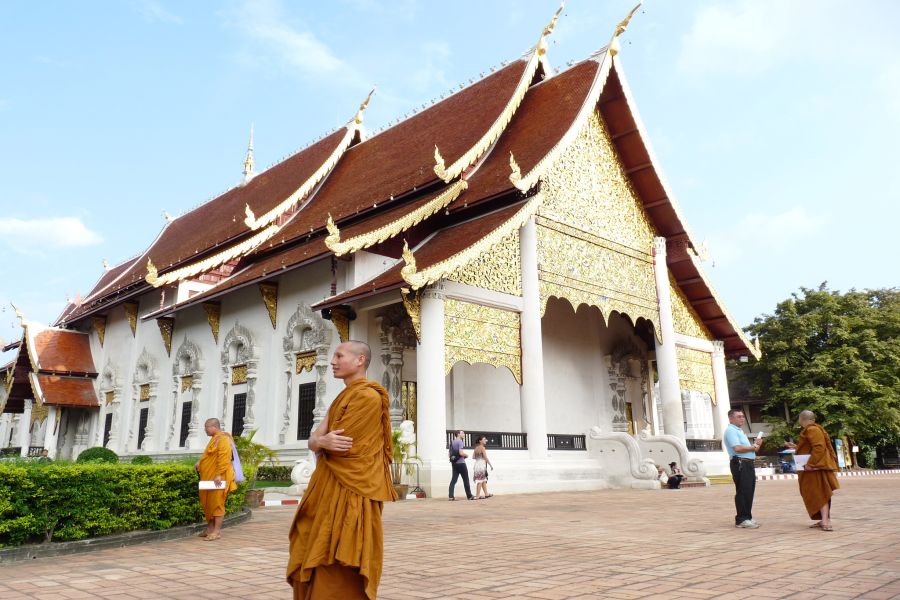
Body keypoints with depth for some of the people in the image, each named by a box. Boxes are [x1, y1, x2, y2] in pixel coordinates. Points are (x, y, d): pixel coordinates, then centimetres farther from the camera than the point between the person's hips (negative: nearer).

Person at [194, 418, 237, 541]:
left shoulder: (222, 439, -14)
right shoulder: (215, 439, 18)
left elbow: (223, 458, -23)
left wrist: (219, 474, -28)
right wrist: (200, 462, 12)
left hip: (217, 478, -10)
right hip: (209, 477, 10)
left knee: (216, 503, -7)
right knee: (208, 503, 13)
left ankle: (217, 531, -4)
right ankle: (210, 528, 22)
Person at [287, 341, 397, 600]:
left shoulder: (368, 396, -12)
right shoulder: (341, 398, 19)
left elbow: (339, 446, -18)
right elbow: (313, 440, 8)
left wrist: (322, 443, 3)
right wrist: (324, 442, -14)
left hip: (348, 494, -9)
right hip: (329, 491, 9)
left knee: (338, 577, -5)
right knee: (312, 567, 13)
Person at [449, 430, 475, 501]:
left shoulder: (452, 442, 14)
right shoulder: (460, 442, -11)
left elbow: (450, 454, 17)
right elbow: (461, 453, -21)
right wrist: (466, 455, -3)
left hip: (454, 463, 7)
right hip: (461, 463, -7)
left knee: (453, 480, 3)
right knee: (466, 480, 2)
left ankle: (451, 496, -3)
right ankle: (469, 496, 8)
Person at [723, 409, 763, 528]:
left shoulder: (740, 431, 23)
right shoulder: (731, 430, -9)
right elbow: (737, 448, -21)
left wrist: (755, 444, 9)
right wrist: (753, 448, -7)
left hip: (748, 463, 10)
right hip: (740, 463, -10)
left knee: (749, 492, 12)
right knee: (742, 492, -8)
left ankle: (747, 517, 19)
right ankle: (741, 519, -5)